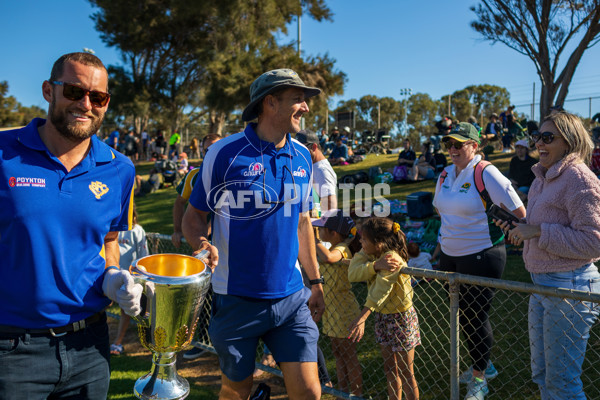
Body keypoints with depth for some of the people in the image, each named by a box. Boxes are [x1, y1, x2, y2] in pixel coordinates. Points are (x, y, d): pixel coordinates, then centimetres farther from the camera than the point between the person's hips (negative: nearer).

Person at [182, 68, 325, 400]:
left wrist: (315, 281, 15)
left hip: (292, 298, 4)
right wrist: (202, 245, -26)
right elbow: (194, 215, -4)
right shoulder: (224, 153, -11)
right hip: (238, 298, -3)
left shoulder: (302, 157, 4)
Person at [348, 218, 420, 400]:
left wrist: (361, 318, -48)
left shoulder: (392, 257, -27)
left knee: (405, 372, 6)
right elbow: (352, 273, -20)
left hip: (400, 317, -7)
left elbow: (380, 289, -39)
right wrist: (376, 265, -36)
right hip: (382, 316, 7)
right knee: (390, 368, 19)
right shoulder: (369, 254, -4)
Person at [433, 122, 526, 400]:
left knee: (475, 317, 3)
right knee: (462, 314, 18)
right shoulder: (446, 174, 5)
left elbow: (519, 212, -15)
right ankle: (483, 365, 41)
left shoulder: (486, 174, -16)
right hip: (450, 256, 7)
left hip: (481, 258, -7)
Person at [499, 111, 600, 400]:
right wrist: (519, 227, 5)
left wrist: (538, 231, -23)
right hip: (541, 282, 9)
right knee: (541, 373, 21)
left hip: (569, 287, -9)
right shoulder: (543, 178, 11)